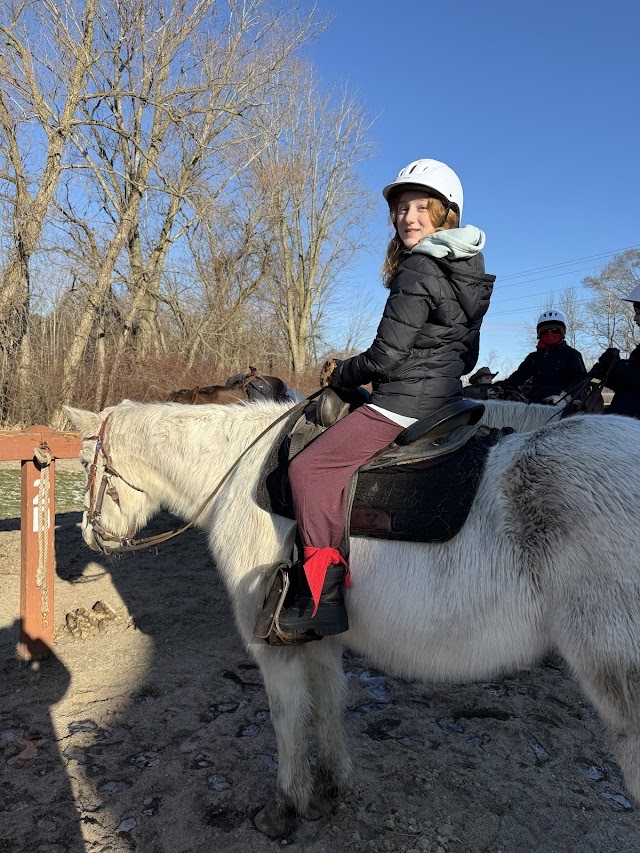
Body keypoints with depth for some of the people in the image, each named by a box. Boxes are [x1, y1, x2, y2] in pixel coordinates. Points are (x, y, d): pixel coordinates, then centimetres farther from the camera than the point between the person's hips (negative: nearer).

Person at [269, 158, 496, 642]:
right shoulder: (467, 272, 16)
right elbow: (467, 356, 21)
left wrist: (340, 374, 1)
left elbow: (385, 358, -16)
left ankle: (322, 598, -13)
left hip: (405, 403, -11)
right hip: (448, 396, 11)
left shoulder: (417, 271, -14)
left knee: (310, 468, -12)